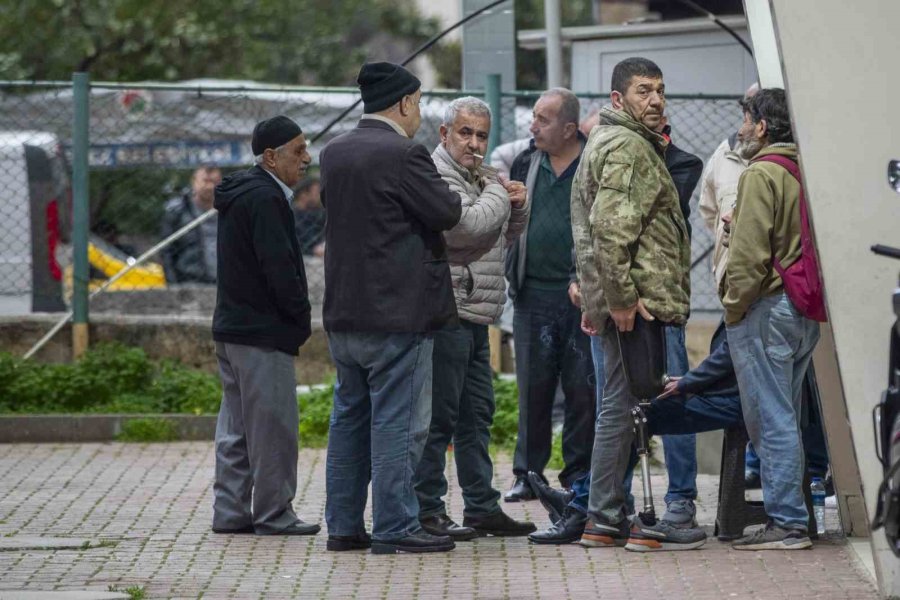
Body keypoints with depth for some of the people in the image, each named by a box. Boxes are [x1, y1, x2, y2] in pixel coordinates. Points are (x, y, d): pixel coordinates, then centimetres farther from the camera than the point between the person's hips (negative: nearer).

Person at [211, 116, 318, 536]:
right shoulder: (265, 199, -15)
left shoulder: (238, 194, 16)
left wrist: (294, 318, 15)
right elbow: (279, 267, -20)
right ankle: (273, 514, -2)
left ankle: (230, 512, 14)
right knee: (272, 423, -5)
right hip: (263, 332, -10)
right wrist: (301, 317, -8)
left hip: (231, 327, 10)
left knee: (237, 424, 12)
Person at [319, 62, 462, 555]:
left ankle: (343, 525, 16)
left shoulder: (333, 154, 8)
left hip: (343, 311, 8)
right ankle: (394, 527, -3)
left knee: (350, 417, 13)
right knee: (398, 421, -4)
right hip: (397, 311, -8)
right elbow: (446, 213, -13)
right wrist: (457, 191, 7)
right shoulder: (402, 154, -16)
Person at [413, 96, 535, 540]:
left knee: (476, 415, 14)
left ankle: (482, 507, 20)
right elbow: (464, 227, -25)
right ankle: (426, 512, -5)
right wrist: (499, 195, -7)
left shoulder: (478, 178, 21)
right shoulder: (437, 176, -10)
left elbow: (502, 238, 29)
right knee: (439, 417, -8)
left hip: (474, 319, 10)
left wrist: (517, 209, 9)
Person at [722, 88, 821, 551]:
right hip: (805, 312, 8)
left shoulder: (761, 175, -12)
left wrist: (734, 307, -10)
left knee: (771, 420, -6)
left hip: (765, 307, -8)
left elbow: (750, 252, -17)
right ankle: (793, 517, 17)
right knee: (785, 419, 14)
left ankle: (786, 523, -7)